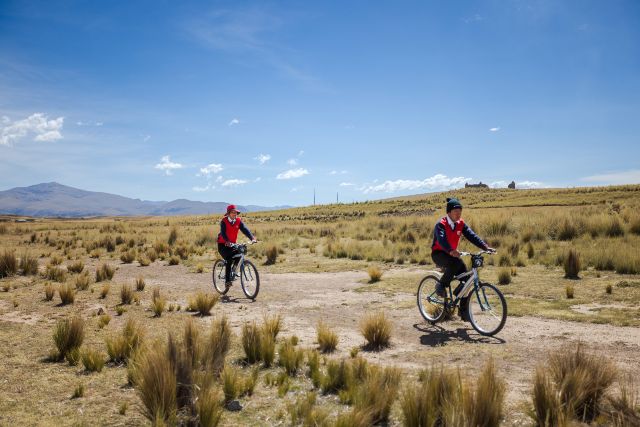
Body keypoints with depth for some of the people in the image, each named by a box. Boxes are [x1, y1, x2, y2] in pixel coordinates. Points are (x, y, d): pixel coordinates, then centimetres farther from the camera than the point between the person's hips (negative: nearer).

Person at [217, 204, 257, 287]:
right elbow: (223, 233, -27)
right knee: (229, 260, -21)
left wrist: (252, 238, -33)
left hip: (232, 244, 4)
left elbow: (245, 230, -15)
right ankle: (227, 280, -14)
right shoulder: (224, 221, -14)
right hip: (223, 244, -4)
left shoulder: (238, 221, -3)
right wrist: (227, 242, -46)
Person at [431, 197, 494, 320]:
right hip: (438, 254, -6)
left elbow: (471, 236, -10)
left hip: (453, 253, 6)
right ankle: (441, 285, -12)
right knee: (455, 263, -37)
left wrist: (485, 246, -26)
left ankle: (463, 310, 2)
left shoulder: (461, 224, 0)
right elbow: (441, 239, -35)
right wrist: (451, 251, -54)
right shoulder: (441, 224, -18)